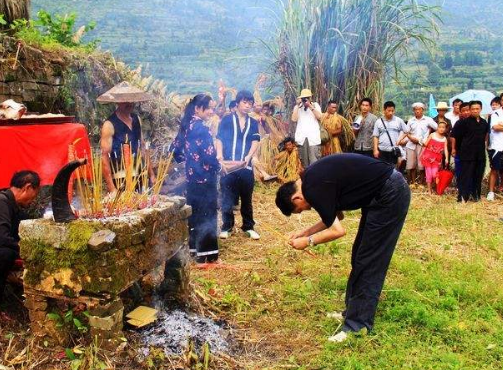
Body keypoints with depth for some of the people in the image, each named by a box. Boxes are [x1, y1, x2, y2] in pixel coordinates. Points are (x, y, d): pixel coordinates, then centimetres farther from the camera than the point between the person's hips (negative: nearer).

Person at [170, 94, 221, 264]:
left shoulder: (186, 126, 9)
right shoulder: (201, 127, -17)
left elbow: (175, 149, 15)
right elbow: (209, 154, -23)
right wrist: (217, 166, -6)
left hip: (191, 177, 8)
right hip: (205, 177, -8)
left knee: (194, 214, 16)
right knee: (207, 215, 0)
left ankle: (193, 248, 25)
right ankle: (207, 254, 7)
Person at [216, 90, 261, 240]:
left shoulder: (253, 123, 11)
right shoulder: (227, 120, 3)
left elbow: (255, 141, 1)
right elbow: (219, 139, 1)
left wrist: (248, 156, -16)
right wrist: (219, 155, -17)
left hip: (246, 166, 3)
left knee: (247, 198, 10)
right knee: (227, 198, 2)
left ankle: (248, 227, 20)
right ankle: (227, 227, 14)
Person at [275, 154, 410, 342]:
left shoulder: (312, 189, -19)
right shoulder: (313, 179, 9)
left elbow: (338, 230, -16)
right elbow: (336, 216, 18)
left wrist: (308, 241, -2)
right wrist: (306, 232, 15)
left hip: (390, 195, -10)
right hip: (382, 193, 10)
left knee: (368, 263, -5)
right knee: (360, 257, 15)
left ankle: (358, 327, 3)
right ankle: (353, 311, 26)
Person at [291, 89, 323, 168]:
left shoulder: (315, 105, 11)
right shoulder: (297, 107, 13)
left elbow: (319, 117, -4)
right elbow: (294, 119, -2)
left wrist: (310, 106, -7)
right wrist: (297, 105, -3)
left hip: (313, 136, -1)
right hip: (301, 137, 1)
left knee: (314, 160, -10)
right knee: (303, 160, 1)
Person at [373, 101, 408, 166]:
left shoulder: (399, 120, 4)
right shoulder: (378, 122, 4)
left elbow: (406, 131, 10)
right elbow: (375, 137, 3)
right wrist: (375, 149, -3)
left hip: (394, 151, 0)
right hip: (382, 150, 0)